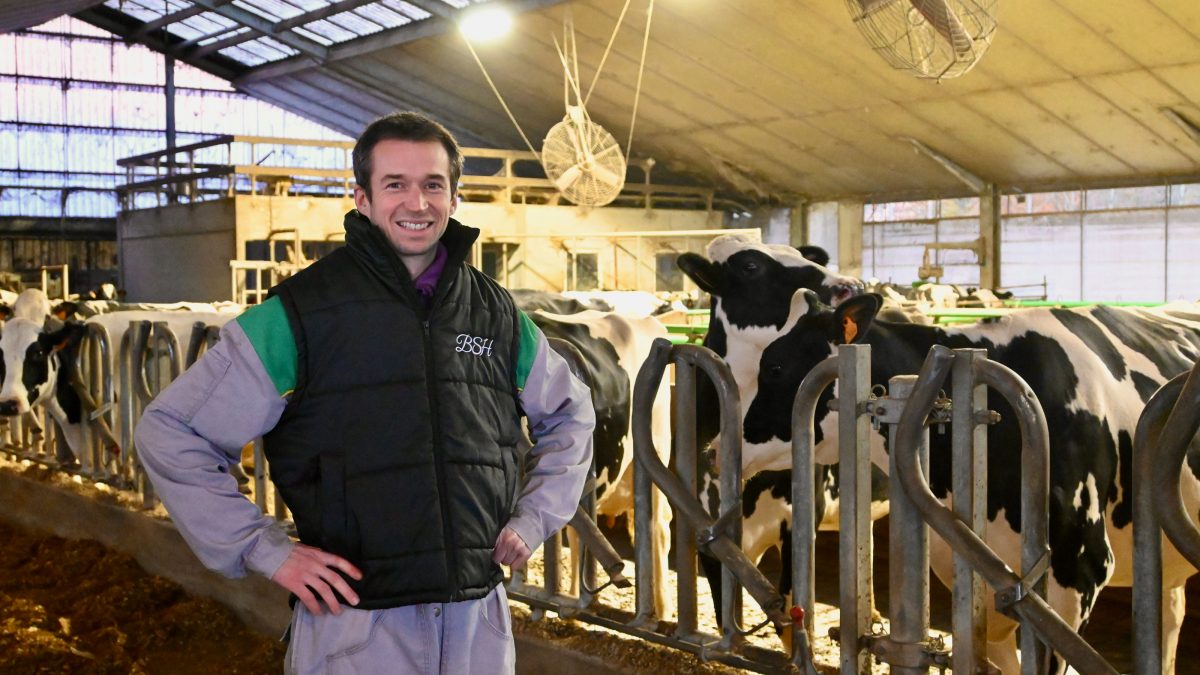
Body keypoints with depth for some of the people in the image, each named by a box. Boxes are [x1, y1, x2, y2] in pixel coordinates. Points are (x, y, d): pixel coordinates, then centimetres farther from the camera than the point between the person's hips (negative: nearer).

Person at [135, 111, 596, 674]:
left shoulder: (496, 314, 6)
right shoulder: (300, 312, -7)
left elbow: (570, 413, 23)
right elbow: (168, 432, -5)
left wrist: (532, 520, 11)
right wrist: (264, 550, -9)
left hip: (479, 620, 4)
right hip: (355, 625, -4)